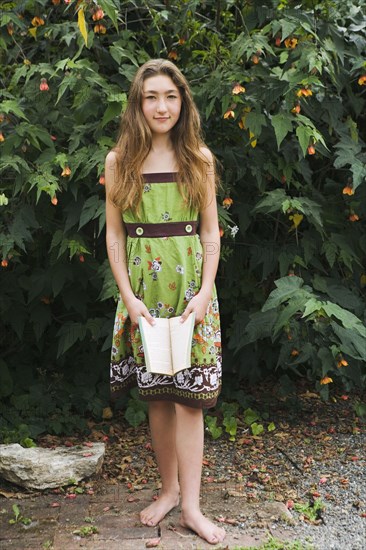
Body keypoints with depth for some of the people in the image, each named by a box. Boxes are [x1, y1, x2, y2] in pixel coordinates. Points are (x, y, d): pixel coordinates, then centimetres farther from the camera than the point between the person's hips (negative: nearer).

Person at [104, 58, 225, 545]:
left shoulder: (199, 158, 4)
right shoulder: (119, 161, 3)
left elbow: (210, 232, 4)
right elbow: (114, 235, 3)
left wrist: (205, 292, -7)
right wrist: (129, 297, -6)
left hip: (189, 281, 0)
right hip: (142, 285, 1)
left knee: (189, 394, -1)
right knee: (155, 394, 8)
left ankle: (191, 505, 8)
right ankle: (169, 488, 25)